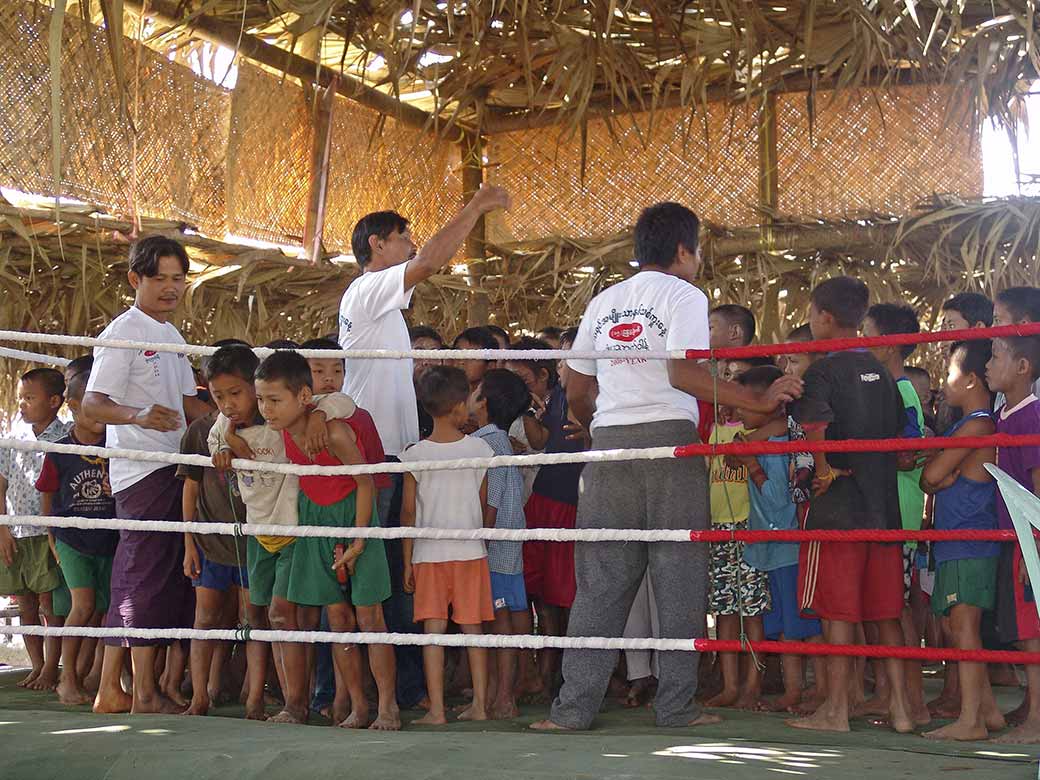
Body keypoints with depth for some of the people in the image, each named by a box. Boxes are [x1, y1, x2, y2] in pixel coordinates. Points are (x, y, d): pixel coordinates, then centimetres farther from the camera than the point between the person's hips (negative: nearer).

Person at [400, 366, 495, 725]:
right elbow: (483, 506, 5)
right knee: (473, 629, 8)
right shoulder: (480, 449, -2)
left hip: (429, 554, -1)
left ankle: (436, 710, -1)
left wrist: (408, 561, 4)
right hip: (471, 552, 1)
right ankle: (479, 705, 11)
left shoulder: (415, 455, -5)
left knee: (433, 631, 1)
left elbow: (409, 512, -3)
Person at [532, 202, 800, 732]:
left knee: (599, 583, 5)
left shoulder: (603, 302, 18)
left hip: (608, 447, 5)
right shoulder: (683, 295, 0)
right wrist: (759, 401, -11)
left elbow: (575, 393, 19)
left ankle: (574, 706, 2)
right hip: (667, 439, -5)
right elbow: (683, 373, -15)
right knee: (678, 579, 2)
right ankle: (676, 705, 3)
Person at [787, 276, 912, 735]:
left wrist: (827, 473, -6)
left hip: (838, 508, -6)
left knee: (838, 610, -2)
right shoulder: (881, 373, 13)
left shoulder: (822, 371, -8)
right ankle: (899, 706, 10)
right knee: (886, 611, 9)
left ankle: (836, 709, 2)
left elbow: (817, 433, -21)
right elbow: (900, 436, 14)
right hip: (884, 506, 6)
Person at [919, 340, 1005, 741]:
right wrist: (943, 477, -2)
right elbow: (929, 480, 18)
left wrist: (934, 458, 4)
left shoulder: (978, 424, -13)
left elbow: (931, 475, -15)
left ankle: (970, 720, -8)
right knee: (954, 626, 13)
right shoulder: (967, 424, 18)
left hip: (970, 545, -10)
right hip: (954, 543, 10)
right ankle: (988, 709, 19)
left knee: (964, 625, -9)